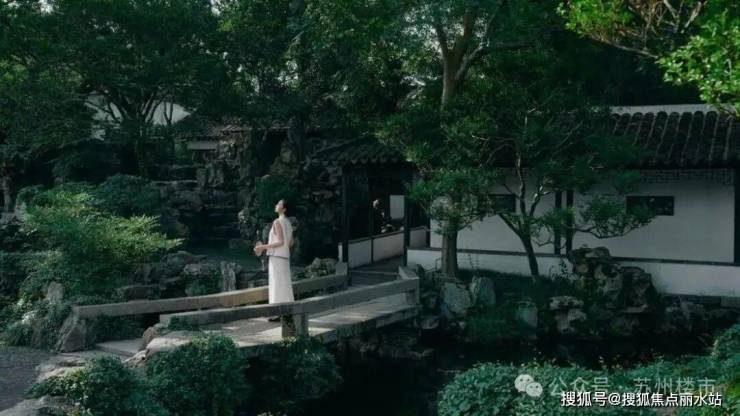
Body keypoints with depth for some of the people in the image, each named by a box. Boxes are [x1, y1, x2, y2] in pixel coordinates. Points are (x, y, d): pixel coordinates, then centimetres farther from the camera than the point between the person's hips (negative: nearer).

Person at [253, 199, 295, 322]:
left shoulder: (277, 222, -12)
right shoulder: (288, 223, 13)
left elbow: (280, 242, -19)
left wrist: (264, 247, -14)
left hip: (276, 257, -8)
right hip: (285, 257, 8)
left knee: (277, 284, -6)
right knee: (285, 284, 10)